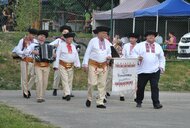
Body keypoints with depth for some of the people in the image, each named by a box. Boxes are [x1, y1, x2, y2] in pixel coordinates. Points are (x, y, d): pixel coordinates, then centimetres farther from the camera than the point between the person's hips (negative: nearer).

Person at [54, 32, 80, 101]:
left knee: (70, 80, 5)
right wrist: (56, 66, -7)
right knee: (65, 80, -13)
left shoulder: (73, 46, 14)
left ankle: (65, 95, 14)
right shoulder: (61, 45, 0)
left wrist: (77, 64, -1)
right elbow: (57, 55, -2)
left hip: (71, 66, 5)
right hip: (63, 65, -5)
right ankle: (67, 94, -20)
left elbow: (76, 56, 10)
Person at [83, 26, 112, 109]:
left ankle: (100, 102, 6)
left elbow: (109, 53, 22)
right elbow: (87, 52, -2)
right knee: (92, 83, -10)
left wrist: (109, 56, -3)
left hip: (103, 66, 5)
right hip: (93, 65, -5)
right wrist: (85, 64, -9)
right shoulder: (93, 41, -1)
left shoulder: (107, 42, 13)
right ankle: (89, 99, 13)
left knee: (102, 84, 2)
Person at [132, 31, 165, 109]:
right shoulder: (139, 45, 7)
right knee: (140, 87, 6)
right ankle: (139, 102, 22)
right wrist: (137, 58, -16)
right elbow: (133, 54, 4)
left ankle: (156, 103, -11)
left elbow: (161, 58, 19)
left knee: (155, 87, -9)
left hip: (155, 71, 1)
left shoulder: (158, 46, 15)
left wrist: (162, 67, 8)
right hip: (142, 70, -1)